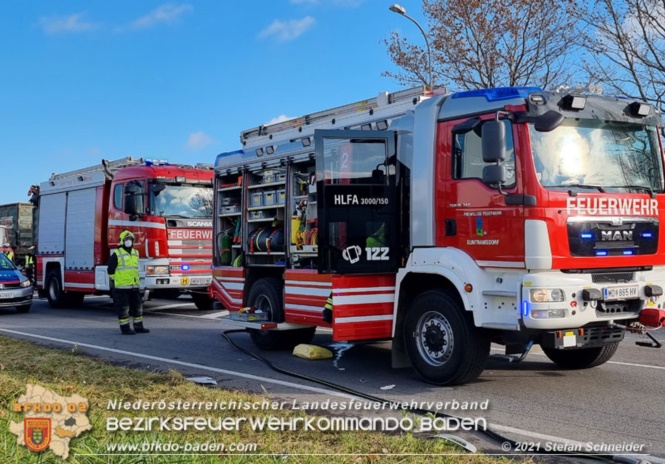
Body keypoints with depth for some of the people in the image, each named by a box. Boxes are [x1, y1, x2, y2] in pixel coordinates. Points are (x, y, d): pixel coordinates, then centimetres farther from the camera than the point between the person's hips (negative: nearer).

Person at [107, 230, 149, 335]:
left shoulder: (135, 253, 13)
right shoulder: (116, 254, -7)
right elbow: (111, 270, -6)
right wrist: (113, 285, -7)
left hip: (134, 286, 7)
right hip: (121, 287, -7)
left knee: (137, 306, 9)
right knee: (123, 308, -1)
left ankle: (138, 327, 18)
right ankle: (125, 328, 5)